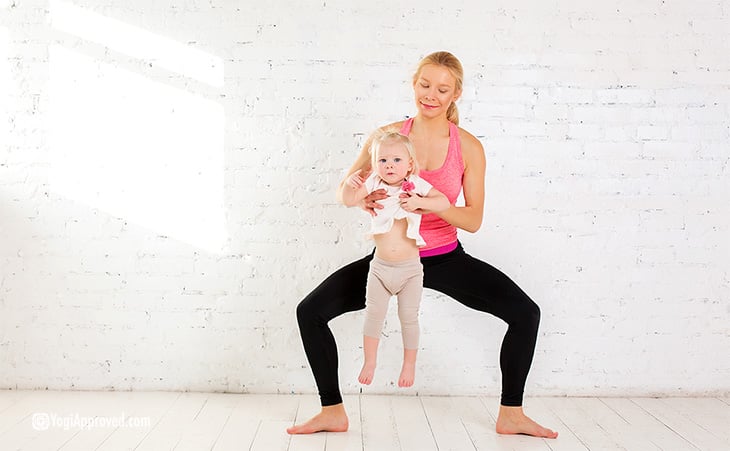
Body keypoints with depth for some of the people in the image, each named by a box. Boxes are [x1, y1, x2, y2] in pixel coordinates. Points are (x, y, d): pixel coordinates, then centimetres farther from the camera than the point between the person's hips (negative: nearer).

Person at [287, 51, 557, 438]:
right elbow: (344, 188, -2)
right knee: (310, 311, -12)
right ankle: (333, 412, 6)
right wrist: (362, 198, -27)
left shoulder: (469, 147, -8)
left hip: (447, 258, 0)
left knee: (525, 313, -12)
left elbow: (473, 220, -8)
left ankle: (511, 414, 8)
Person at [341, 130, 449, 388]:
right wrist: (350, 183, -24)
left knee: (408, 317, 6)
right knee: (373, 314, 6)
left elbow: (444, 202, -10)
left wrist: (419, 202, -24)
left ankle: (409, 365, 24)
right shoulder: (373, 184, -3)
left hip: (410, 268, -2)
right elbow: (349, 201, -5)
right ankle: (369, 362, 23)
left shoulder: (416, 185, -7)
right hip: (380, 266, 2)